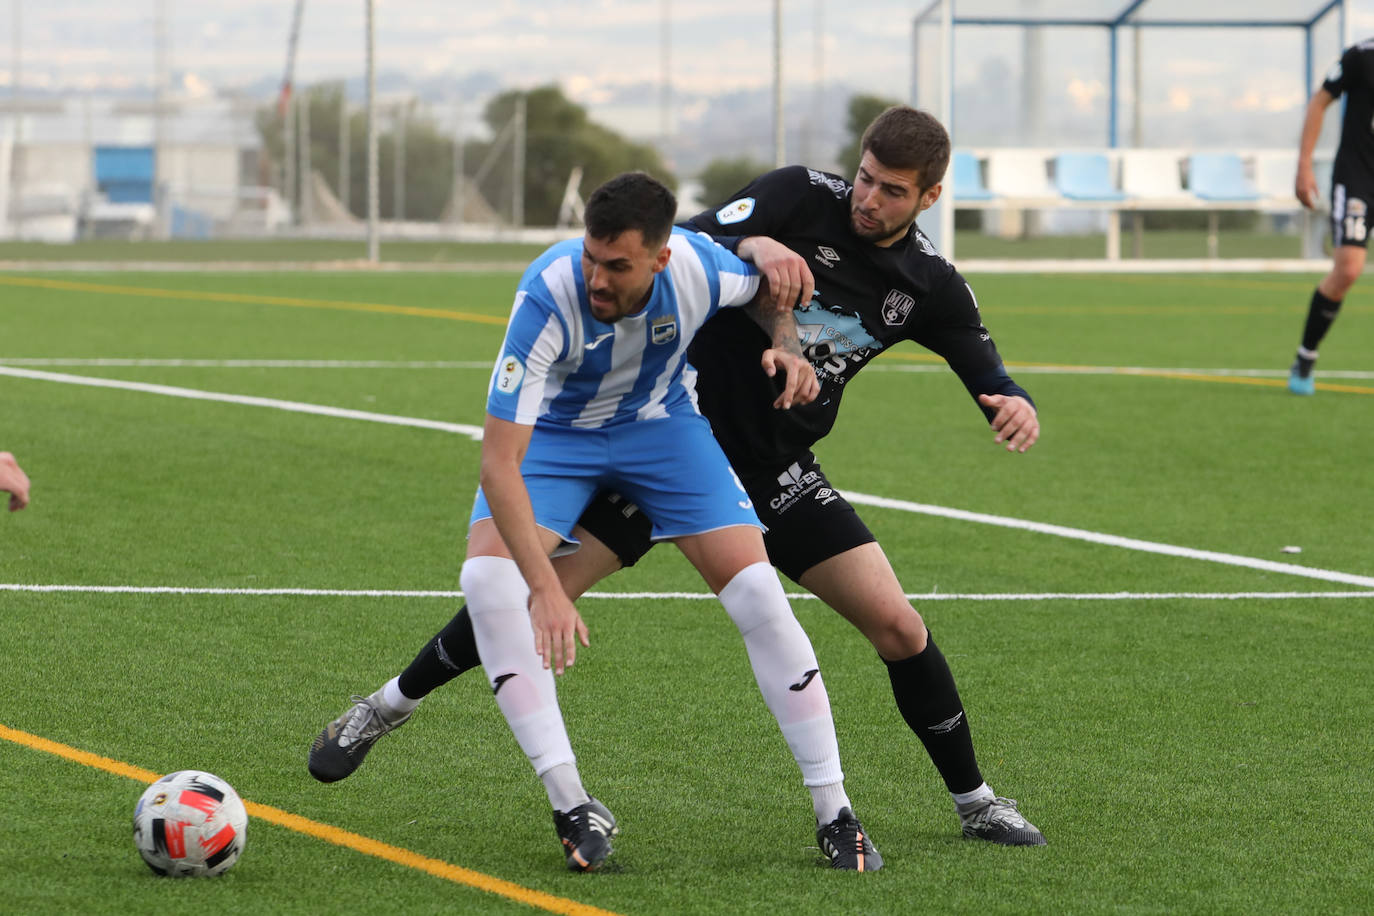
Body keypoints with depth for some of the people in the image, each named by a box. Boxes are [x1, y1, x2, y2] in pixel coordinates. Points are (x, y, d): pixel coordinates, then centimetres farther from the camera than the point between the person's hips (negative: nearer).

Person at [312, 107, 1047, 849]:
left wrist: (1016, 405, -19)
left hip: (776, 467, 3)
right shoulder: (800, 198, -13)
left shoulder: (929, 285, -3)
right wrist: (750, 243, -42)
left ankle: (975, 802, 12)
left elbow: (988, 375, 5)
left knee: (895, 625, -7)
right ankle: (386, 707, 10)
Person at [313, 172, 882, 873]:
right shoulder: (549, 296, -38)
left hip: (660, 423, 2)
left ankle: (833, 814, -2)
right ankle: (571, 804, -24)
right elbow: (499, 462, -40)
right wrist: (545, 588, -49)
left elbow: (769, 287, 1)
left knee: (755, 590, -13)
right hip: (555, 429, -2)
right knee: (488, 574, -27)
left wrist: (786, 346, -20)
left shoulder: (699, 265, -28)